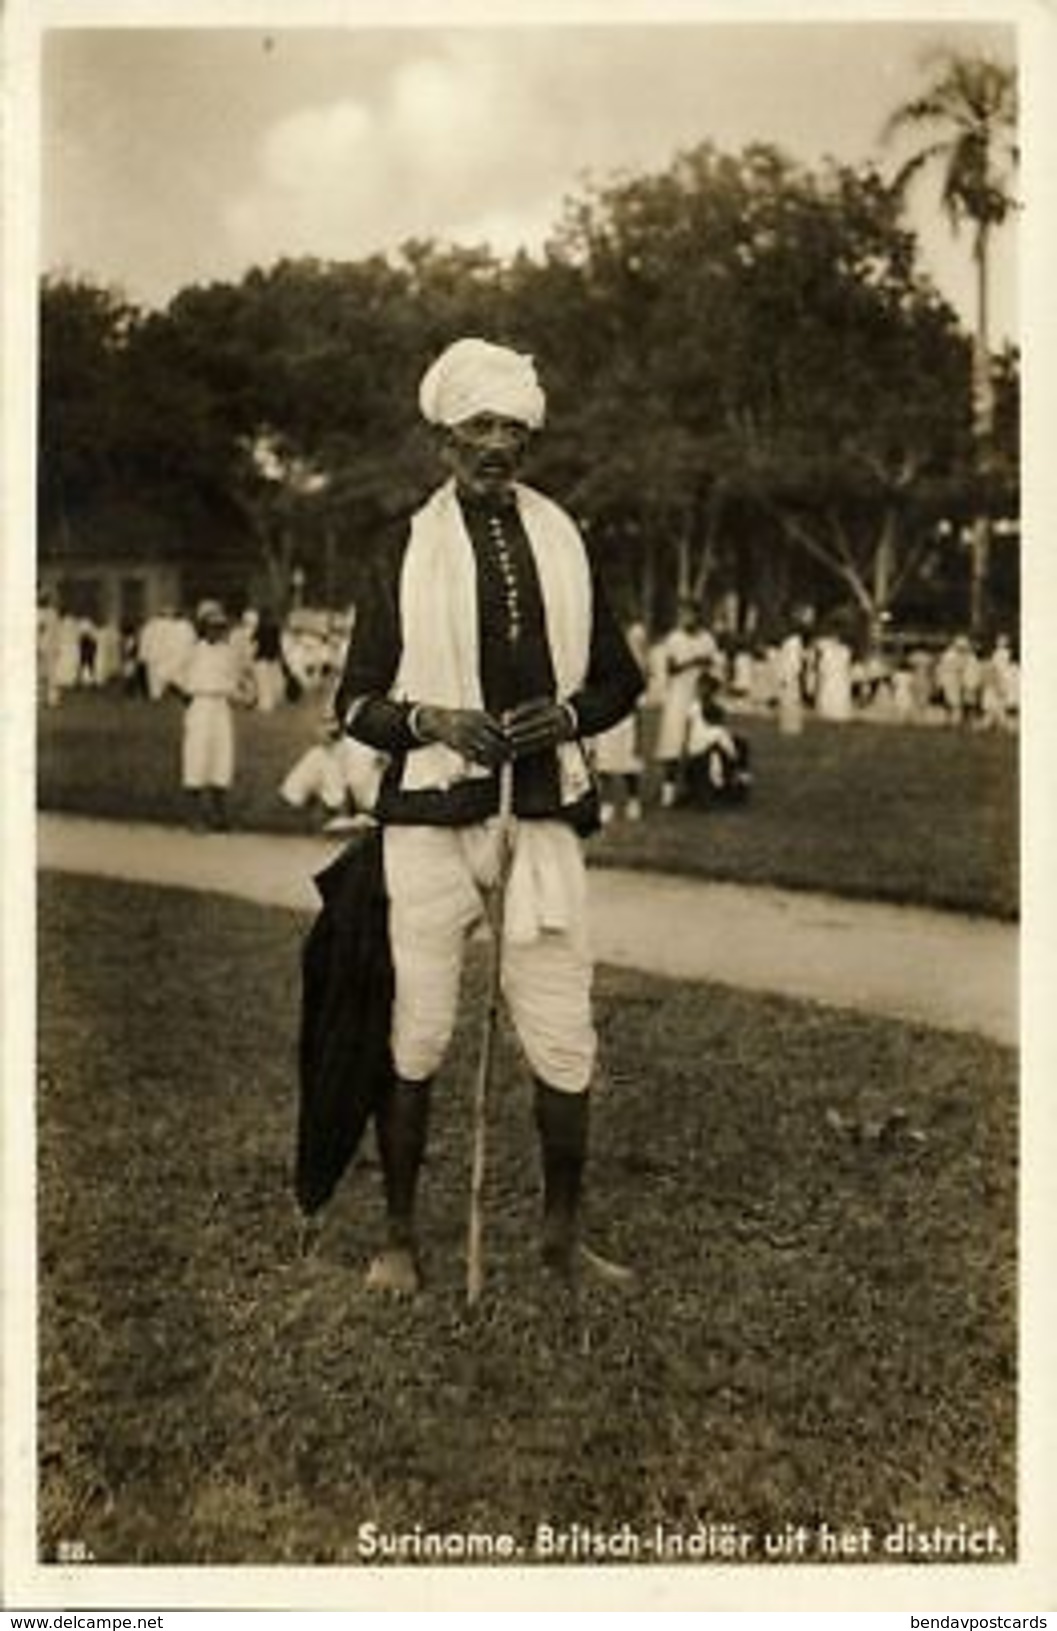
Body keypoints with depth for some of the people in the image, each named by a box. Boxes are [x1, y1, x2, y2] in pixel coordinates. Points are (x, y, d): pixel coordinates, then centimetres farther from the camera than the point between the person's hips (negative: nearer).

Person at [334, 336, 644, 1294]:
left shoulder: (564, 541, 13)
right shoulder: (409, 549, 6)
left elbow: (620, 679, 17)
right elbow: (355, 700, 7)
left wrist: (569, 714, -4)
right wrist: (429, 720, -13)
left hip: (544, 816, 2)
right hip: (430, 818, -2)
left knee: (564, 1042, 1)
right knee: (415, 1035, -1)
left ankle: (563, 1233, 20)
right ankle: (400, 1234, 17)